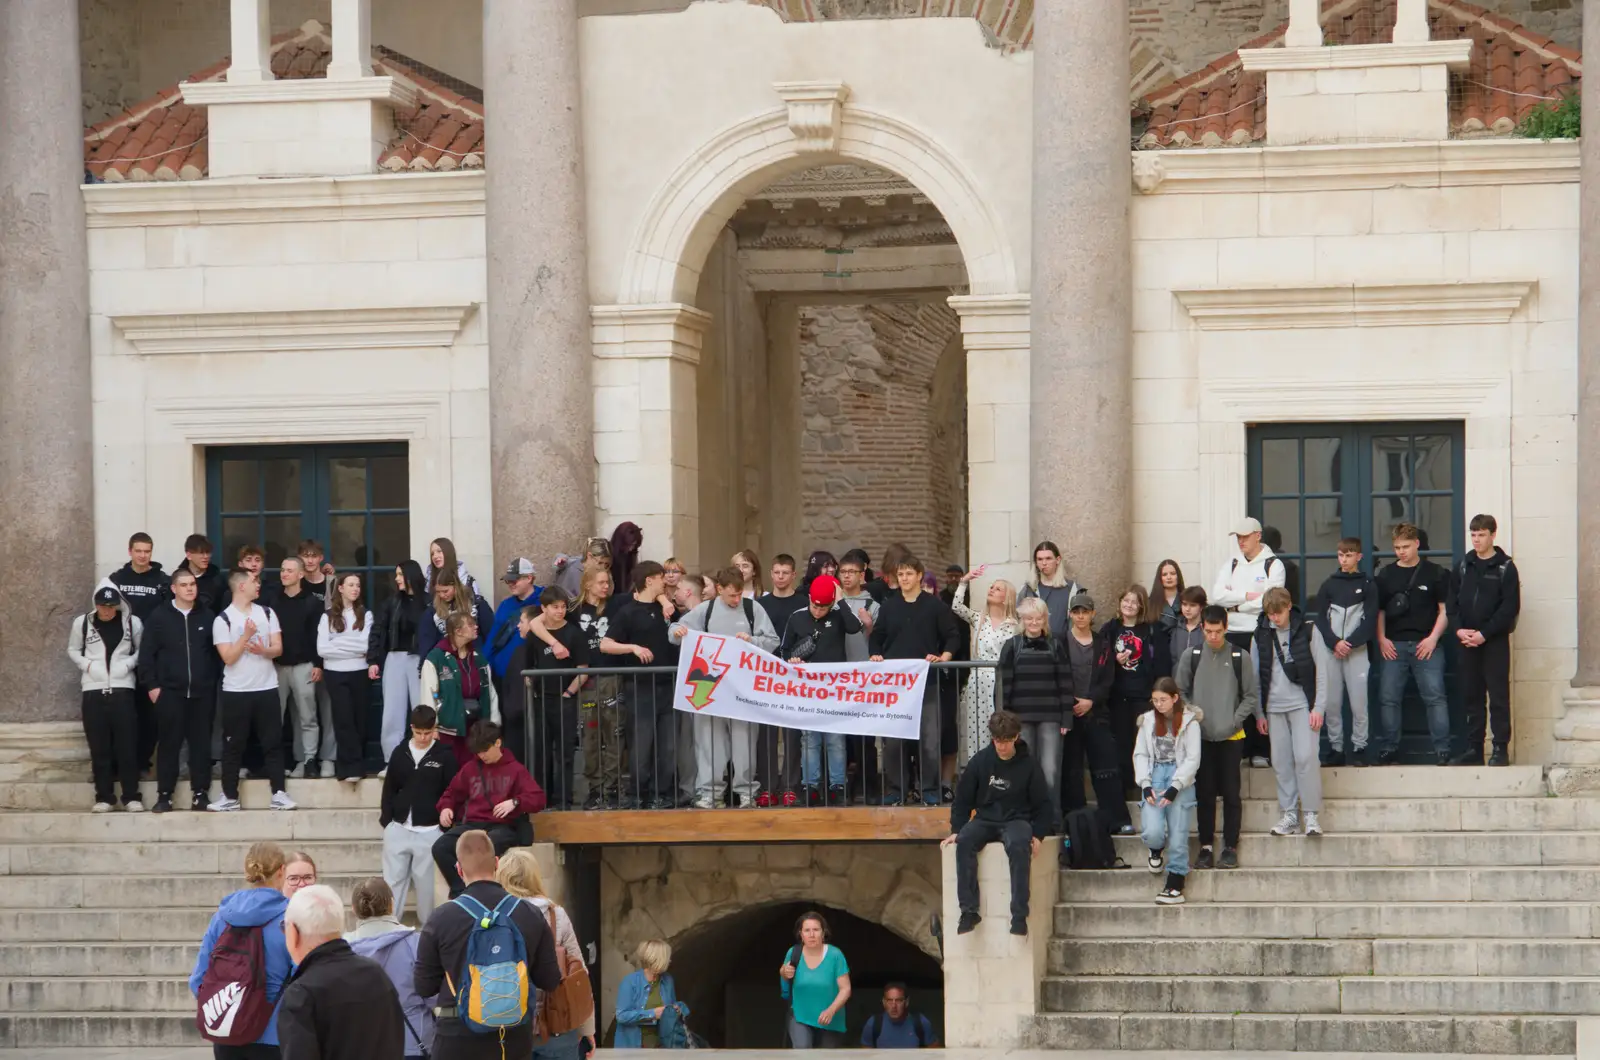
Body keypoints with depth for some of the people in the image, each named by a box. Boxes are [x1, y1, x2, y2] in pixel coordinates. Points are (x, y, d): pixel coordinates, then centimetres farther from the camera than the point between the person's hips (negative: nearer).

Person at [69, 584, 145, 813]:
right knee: (99, 746, 2)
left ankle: (131, 796, 2)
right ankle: (103, 797, 7)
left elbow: (142, 650, 9)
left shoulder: (132, 623, -1)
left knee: (127, 744, -3)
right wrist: (88, 665, -6)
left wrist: (128, 664, -9)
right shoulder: (82, 623, 0)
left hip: (122, 688, -1)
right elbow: (73, 650, 11)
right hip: (93, 690, 1)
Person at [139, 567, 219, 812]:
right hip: (170, 691, -2)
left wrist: (216, 680, 1)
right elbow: (146, 654, 0)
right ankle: (164, 795, 5)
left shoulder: (207, 617, 7)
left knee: (201, 743, 4)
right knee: (169, 743, 1)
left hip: (202, 691, 2)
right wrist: (151, 685, -6)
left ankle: (200, 793, 9)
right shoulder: (159, 617, 2)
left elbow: (218, 652, 9)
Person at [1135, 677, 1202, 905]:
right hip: (1154, 778, 2)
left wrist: (1175, 788, -13)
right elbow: (1140, 754, 8)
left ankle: (1175, 886, -2)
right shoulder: (1148, 721, 9)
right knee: (1152, 832, -16)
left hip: (1180, 780, -2)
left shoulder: (1189, 722, 0)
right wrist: (1145, 785, -6)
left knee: (1178, 836, -8)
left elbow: (1193, 759, -3)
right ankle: (1157, 851, 20)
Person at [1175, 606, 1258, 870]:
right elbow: (1180, 692, 10)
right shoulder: (1190, 657, 4)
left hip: (1231, 737, -1)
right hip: (1201, 736, 1)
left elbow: (1250, 697, 4)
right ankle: (1206, 846, 11)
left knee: (1231, 793, 0)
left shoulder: (1240, 658, 1)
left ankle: (1230, 847, 7)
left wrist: (1234, 720, -8)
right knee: (1204, 793, 4)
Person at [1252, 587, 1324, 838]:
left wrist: (1317, 708, -7)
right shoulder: (1261, 636, 6)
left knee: (1306, 756, -13)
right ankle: (1289, 814, 9)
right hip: (1274, 708, 3)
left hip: (1302, 704, -3)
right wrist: (1259, 713, 7)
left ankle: (1311, 814, -7)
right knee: (1281, 761, 3)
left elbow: (1320, 673, -1)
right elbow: (1256, 678, 10)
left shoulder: (1307, 632, -2)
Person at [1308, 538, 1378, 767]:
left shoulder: (1368, 585, 5)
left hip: (1356, 650, -2)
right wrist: (1334, 643, -8)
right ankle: (1336, 747, 7)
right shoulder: (1329, 585, 11)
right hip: (1329, 650, 2)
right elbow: (1319, 617, 7)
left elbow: (1370, 620, 0)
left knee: (1358, 700, -7)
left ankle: (1359, 747, 1)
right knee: (1331, 701, 0)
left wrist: (1350, 643, -10)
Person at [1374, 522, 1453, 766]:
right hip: (1393, 646, 3)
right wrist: (1381, 639, 1)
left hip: (1426, 645, -3)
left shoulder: (1435, 573, 5)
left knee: (1435, 697, -7)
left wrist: (1433, 638, -6)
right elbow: (1378, 611, 15)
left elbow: (1445, 609, 5)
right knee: (1388, 698, 0)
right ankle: (1387, 750, 8)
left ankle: (1442, 751, -4)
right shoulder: (1385, 575, 13)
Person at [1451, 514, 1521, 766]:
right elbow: (1453, 601, 10)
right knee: (1471, 695, 6)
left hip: (1495, 641, -4)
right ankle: (1474, 748, 10)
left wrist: (1484, 633, -14)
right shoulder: (1464, 566, 12)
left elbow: (1511, 607, -9)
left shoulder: (1505, 567, -2)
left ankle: (1501, 748, -2)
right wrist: (1459, 629, -7)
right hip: (1468, 641, 5)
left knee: (1498, 695, -4)